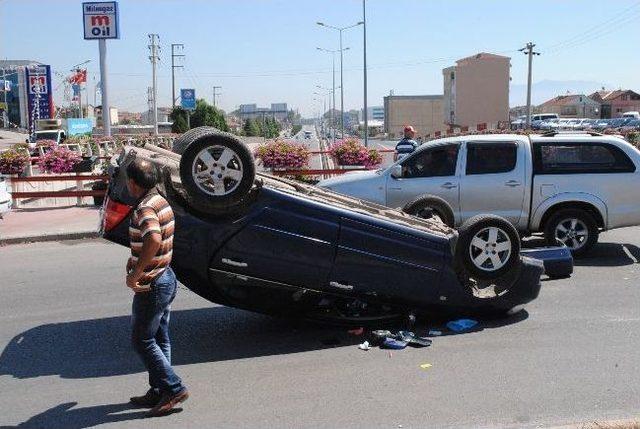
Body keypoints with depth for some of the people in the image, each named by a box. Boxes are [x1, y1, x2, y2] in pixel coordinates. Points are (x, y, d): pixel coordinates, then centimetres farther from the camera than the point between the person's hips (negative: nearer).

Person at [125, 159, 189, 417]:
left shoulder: (145, 209, -22)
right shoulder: (161, 201, 8)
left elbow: (154, 239, -42)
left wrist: (135, 274, -34)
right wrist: (137, 263, 20)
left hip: (151, 285, -10)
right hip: (166, 277, 10)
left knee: (142, 341, 2)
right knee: (159, 339, 16)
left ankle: (174, 389, 4)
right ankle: (159, 391, 25)